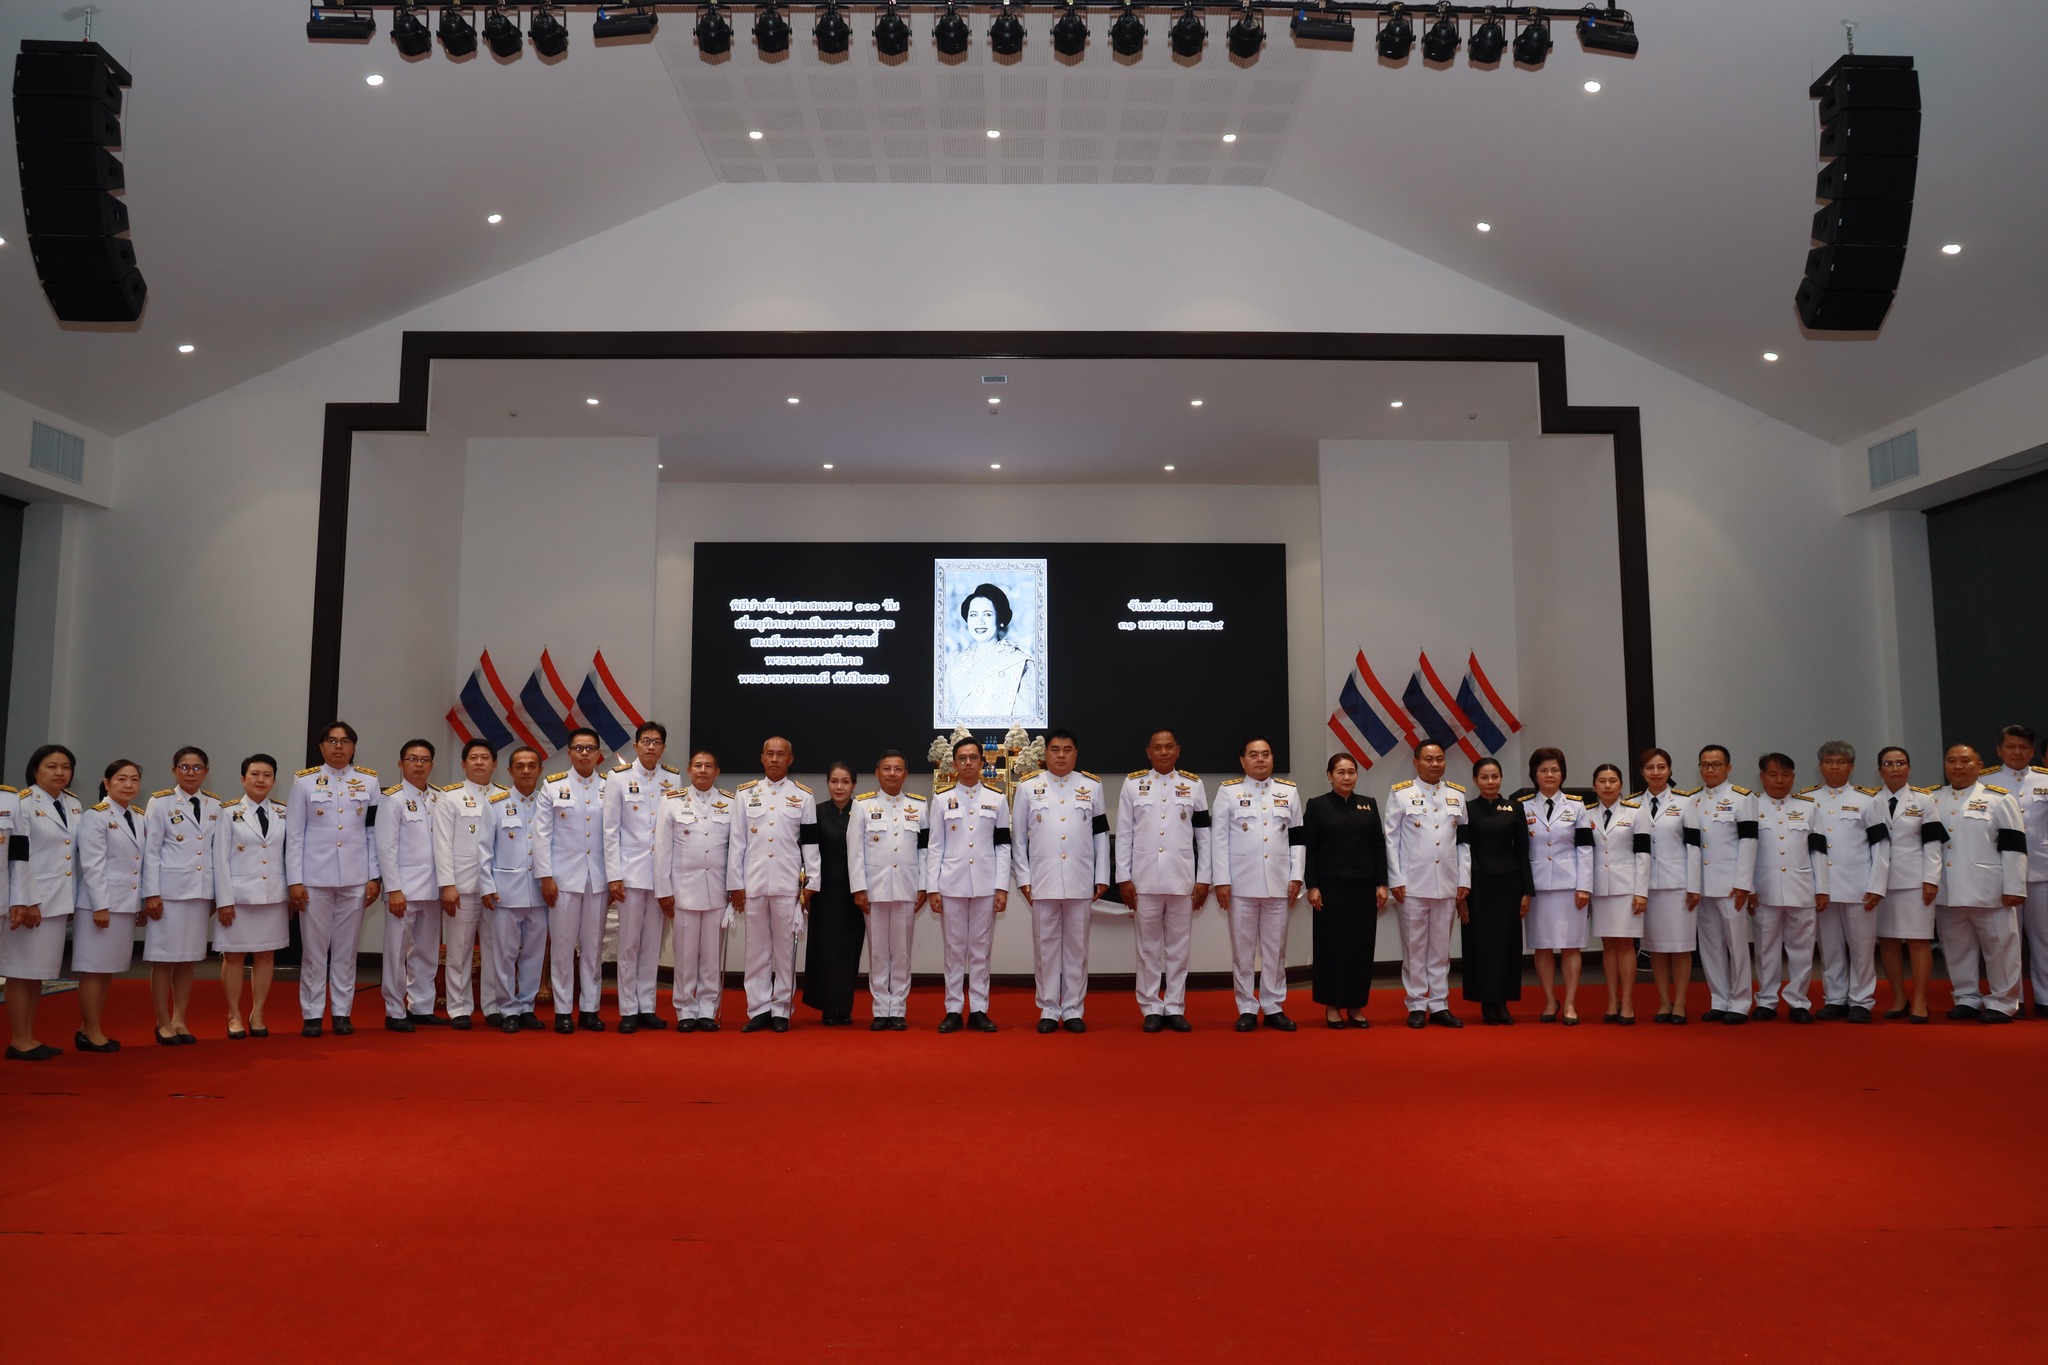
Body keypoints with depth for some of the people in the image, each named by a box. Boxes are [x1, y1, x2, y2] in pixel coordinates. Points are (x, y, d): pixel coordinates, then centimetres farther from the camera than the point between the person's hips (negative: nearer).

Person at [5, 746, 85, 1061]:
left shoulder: (74, 805, 11)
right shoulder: (23, 803, -9)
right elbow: (17, 856, -13)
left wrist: (75, 901, 12)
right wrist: (25, 903, -17)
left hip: (59, 900, 7)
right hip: (32, 900, -7)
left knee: (40, 971, 12)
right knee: (22, 971, 0)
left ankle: (29, 1037, 18)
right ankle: (17, 1041, 6)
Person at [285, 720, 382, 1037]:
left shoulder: (368, 781, 6)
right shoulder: (304, 781, 3)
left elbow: (374, 832, 6)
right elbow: (294, 835, 1)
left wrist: (375, 877, 2)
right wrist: (294, 881, -4)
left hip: (355, 878, 1)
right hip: (315, 877, -1)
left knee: (347, 948, 7)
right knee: (314, 948, 4)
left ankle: (342, 1012, 15)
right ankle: (312, 1015, 12)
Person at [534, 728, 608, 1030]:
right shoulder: (553, 786, 2)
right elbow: (542, 835, 1)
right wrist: (545, 876, -5)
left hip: (599, 878, 1)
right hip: (564, 877, -1)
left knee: (593, 944, 7)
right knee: (563, 944, 2)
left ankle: (590, 1009, 15)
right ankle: (563, 1010, 11)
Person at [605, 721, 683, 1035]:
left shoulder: (673, 779, 5)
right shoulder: (618, 778, -1)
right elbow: (611, 830, -2)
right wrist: (614, 875, -7)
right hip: (631, 871, -2)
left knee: (653, 943, 7)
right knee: (629, 943, 1)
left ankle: (647, 1007, 15)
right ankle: (628, 1011, 9)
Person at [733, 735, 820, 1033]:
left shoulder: (803, 796, 5)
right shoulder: (745, 793, 8)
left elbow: (810, 842, 3)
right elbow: (737, 840, 8)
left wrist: (810, 884, -1)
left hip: (788, 884, -1)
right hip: (753, 883, 1)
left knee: (784, 948, 4)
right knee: (757, 949, 6)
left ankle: (780, 1010, 12)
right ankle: (758, 1010, 12)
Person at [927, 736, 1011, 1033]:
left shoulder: (997, 798, 6)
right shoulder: (941, 799, 5)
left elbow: (1003, 846, 4)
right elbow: (934, 846, 3)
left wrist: (1002, 887, -3)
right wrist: (932, 888, -2)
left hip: (985, 885, 0)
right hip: (951, 885, 0)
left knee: (980, 950, 5)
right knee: (954, 949, 5)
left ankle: (979, 1010, 12)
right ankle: (953, 1010, 11)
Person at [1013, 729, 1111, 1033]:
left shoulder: (1092, 786, 6)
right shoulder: (1028, 788, 4)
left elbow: (1101, 834, 7)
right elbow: (1018, 838, 5)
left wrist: (1102, 877, 3)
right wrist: (1023, 879, 0)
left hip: (1081, 882, 0)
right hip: (1043, 881, 0)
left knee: (1077, 946, 6)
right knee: (1046, 946, 5)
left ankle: (1073, 1010, 15)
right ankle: (1049, 1010, 15)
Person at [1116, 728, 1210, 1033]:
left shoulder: (1193, 785, 5)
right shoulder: (1133, 784, 4)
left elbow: (1204, 835, 6)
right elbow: (1123, 834, 3)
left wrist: (1203, 879, 1)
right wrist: (1123, 878, -2)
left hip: (1182, 879, 1)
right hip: (1144, 879, 0)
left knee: (1178, 947, 7)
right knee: (1148, 948, 6)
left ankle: (1175, 1008, 16)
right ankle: (1151, 1009, 14)